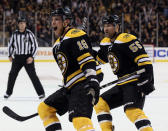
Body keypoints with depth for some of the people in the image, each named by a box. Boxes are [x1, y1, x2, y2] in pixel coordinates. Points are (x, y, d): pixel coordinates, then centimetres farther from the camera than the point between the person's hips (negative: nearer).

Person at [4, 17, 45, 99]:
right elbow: (10, 44, 16)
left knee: (33, 75, -7)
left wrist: (32, 57, -13)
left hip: (28, 58, -4)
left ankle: (41, 93, -1)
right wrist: (10, 55, 9)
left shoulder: (29, 34, -8)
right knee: (12, 75, 4)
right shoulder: (15, 34, 4)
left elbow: (35, 45, -6)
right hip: (17, 57, 4)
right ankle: (8, 92, 18)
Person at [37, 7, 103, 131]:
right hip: (71, 86, 11)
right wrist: (66, 87, 29)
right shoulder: (57, 44, 22)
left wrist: (92, 80, -31)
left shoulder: (75, 35, -9)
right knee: (45, 108, 13)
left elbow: (88, 60, -21)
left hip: (85, 83, -11)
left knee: (80, 119, -29)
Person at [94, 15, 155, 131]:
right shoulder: (106, 43, 13)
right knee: (101, 104, 10)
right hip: (123, 85, 10)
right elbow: (98, 59, 31)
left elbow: (144, 60, -21)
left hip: (135, 83, -10)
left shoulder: (126, 40, -15)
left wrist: (146, 81, -26)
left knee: (132, 110, -29)